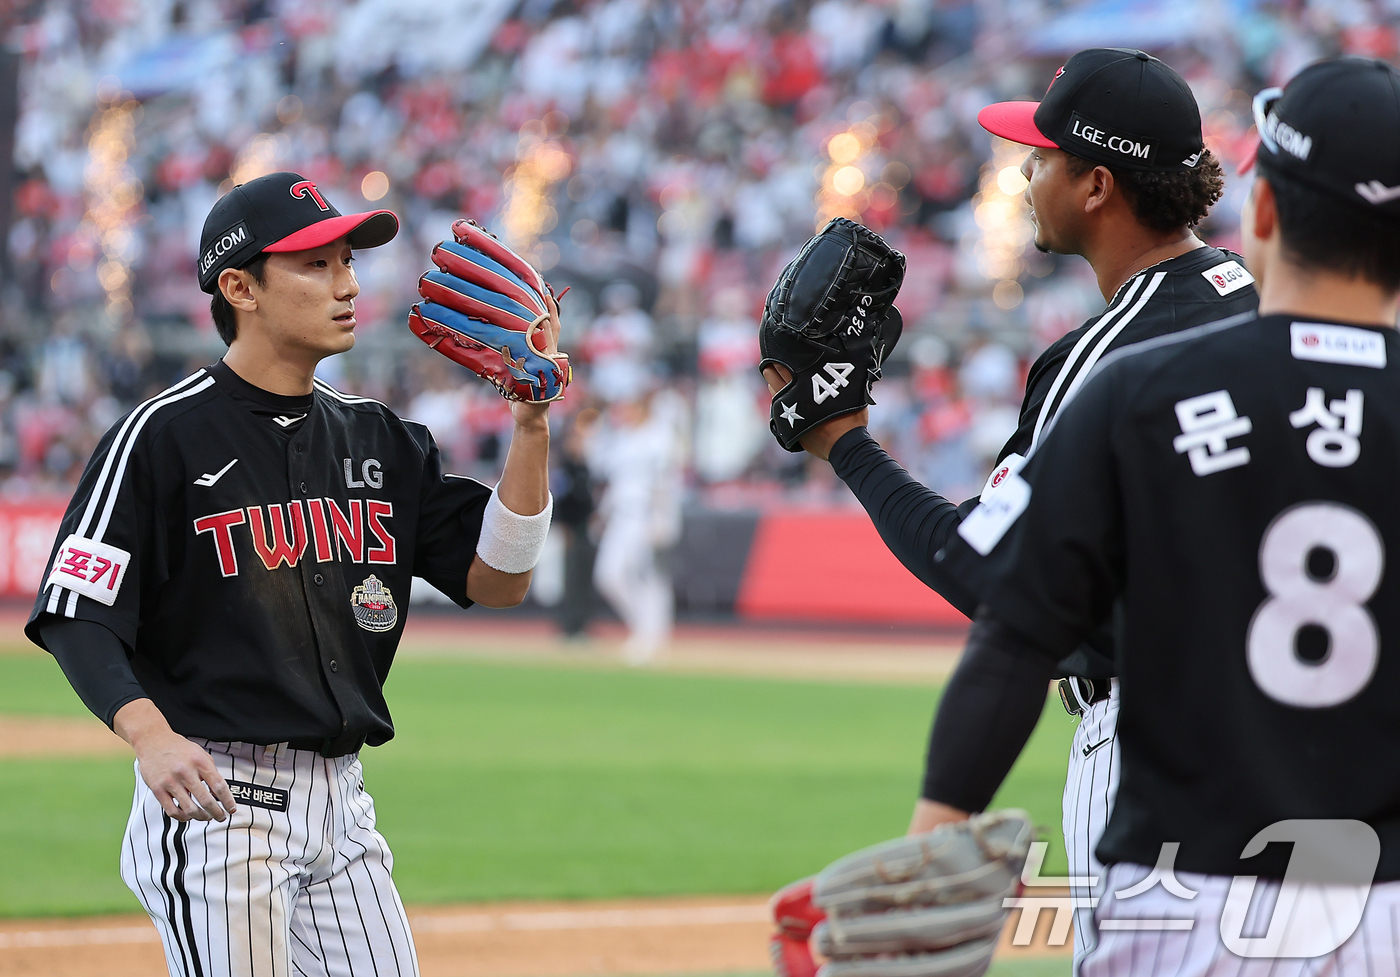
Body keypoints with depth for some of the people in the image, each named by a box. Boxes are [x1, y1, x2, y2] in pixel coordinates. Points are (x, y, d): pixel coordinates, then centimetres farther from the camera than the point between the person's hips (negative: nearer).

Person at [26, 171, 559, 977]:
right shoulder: (166, 435, -6)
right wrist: (151, 735, -29)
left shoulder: (379, 441, 13)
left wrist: (532, 425, -3)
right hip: (213, 795, -6)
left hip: (343, 802, 6)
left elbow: (497, 579, 8)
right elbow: (77, 617, -11)